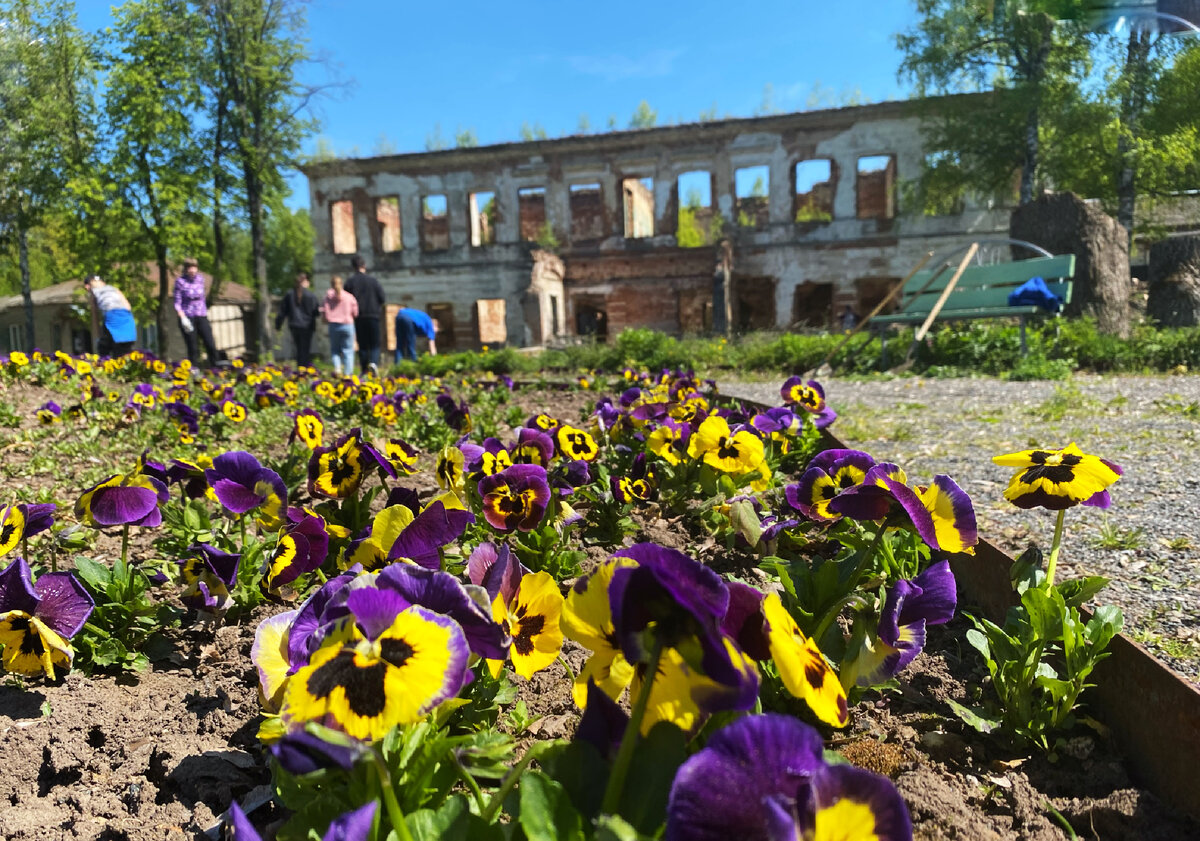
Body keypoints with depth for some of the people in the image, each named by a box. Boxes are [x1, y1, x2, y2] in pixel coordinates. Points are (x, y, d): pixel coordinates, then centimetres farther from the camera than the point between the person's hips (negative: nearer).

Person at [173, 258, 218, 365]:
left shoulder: (200, 278, 7)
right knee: (192, 349, -1)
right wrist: (183, 318, -18)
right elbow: (177, 303, -5)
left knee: (211, 346, -4)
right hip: (188, 318, -3)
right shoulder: (180, 281, -5)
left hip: (202, 317, 3)